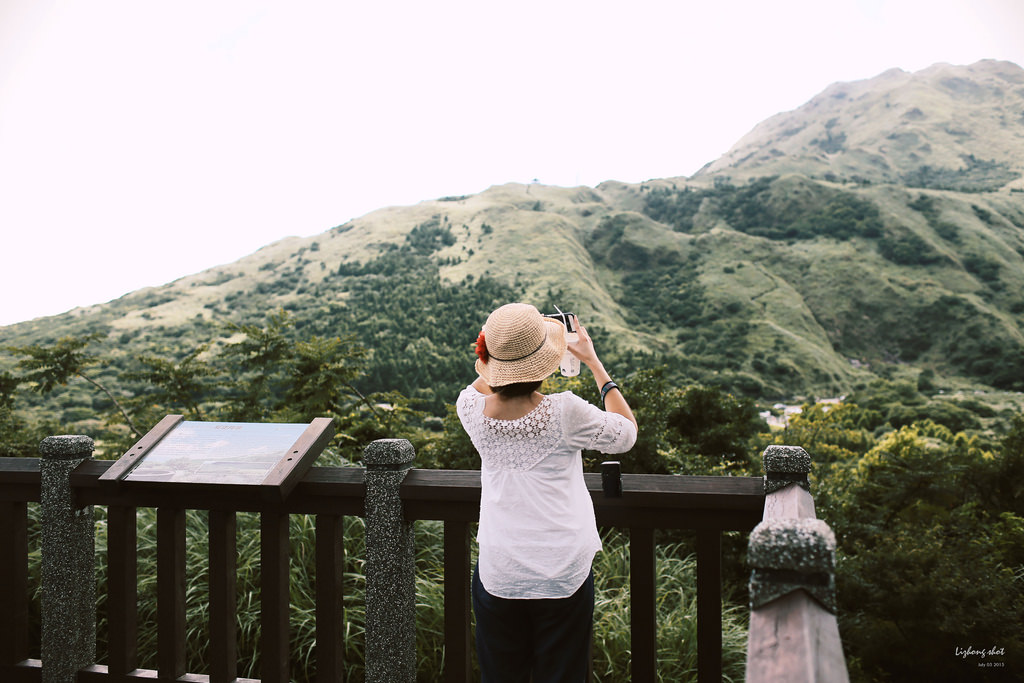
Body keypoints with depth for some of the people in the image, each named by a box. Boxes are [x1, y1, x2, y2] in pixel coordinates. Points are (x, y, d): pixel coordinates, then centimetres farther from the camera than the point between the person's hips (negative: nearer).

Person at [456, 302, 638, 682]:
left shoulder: (472, 409, -8)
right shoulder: (565, 413, -17)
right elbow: (626, 434, 2)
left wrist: (501, 355, 24)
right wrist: (593, 363, 7)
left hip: (498, 576, 2)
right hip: (564, 576, -2)